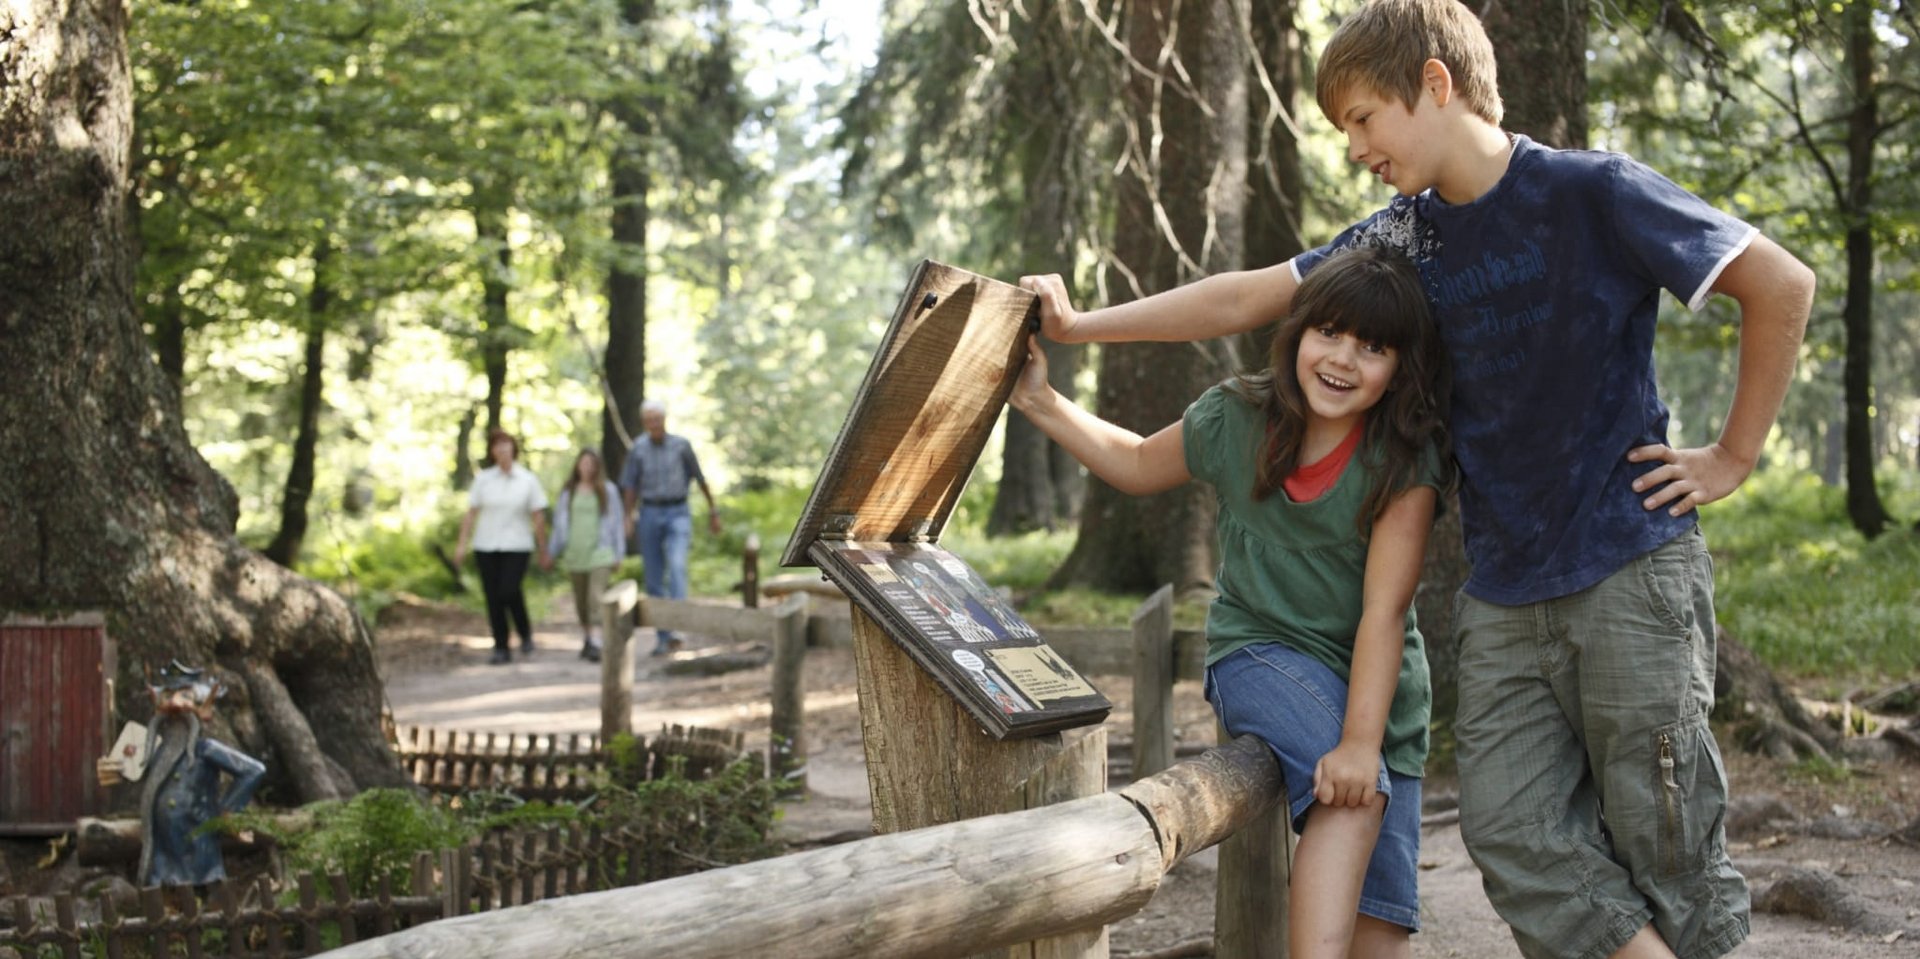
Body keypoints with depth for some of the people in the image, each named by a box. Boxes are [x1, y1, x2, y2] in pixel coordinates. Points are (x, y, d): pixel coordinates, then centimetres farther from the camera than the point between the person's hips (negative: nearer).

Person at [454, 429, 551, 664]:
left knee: (509, 590, -19)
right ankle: (501, 649, 9)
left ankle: (525, 633, 6)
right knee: (493, 597, 0)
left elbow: (538, 517, 4)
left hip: (517, 546, -2)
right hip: (486, 547, 2)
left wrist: (543, 551, 4)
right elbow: (471, 513, 5)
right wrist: (462, 544, -3)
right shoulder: (483, 479, 4)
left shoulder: (528, 480, 2)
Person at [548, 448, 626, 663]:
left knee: (596, 596, -15)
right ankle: (585, 639, 23)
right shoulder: (568, 492, 9)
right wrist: (553, 551, 13)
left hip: (599, 553, -3)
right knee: (580, 599, 10)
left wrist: (617, 553, 3)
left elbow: (617, 522, 6)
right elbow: (560, 522, 14)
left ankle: (596, 643, -20)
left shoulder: (608, 490, 4)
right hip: (574, 554, 3)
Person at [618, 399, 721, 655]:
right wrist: (630, 517, -1)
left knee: (677, 566, -22)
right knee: (654, 578, 5)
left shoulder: (681, 445, -1)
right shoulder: (638, 449, 3)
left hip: (677, 512, -2)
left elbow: (700, 478, 7)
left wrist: (713, 510, 11)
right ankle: (663, 636, 14)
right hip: (650, 513, 2)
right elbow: (630, 486, 9)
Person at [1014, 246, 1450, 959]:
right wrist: (1039, 403, 2)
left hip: (1376, 682, 1)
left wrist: (1362, 740, -30)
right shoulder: (1234, 419, -9)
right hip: (1260, 651, -1)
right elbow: (1139, 465, 12)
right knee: (1354, 798, -32)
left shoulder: (1406, 459, -16)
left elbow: (1384, 610, -22)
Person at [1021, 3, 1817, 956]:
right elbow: (1246, 297, 12)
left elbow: (1781, 285, -6)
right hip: (1502, 594, 6)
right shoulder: (1404, 238, 7)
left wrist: (1732, 458, -4)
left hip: (1631, 571, -5)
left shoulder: (1593, 194, -10)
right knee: (1514, 835, -4)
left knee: (1662, 844, -2)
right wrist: (1079, 325, 10)